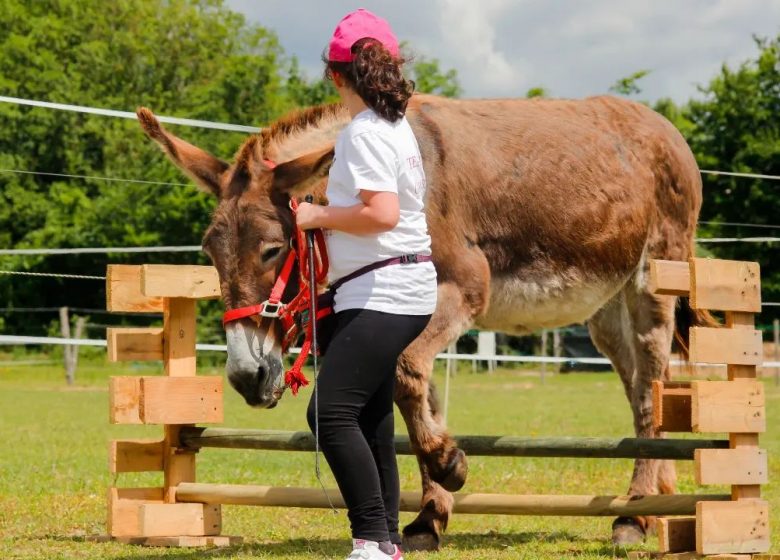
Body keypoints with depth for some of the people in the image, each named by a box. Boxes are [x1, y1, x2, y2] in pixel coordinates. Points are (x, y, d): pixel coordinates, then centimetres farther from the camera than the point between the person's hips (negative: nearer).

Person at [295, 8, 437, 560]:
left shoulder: (365, 132, -13)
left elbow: (382, 213, -23)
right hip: (400, 292, 11)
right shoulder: (398, 126, 16)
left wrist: (320, 216, -11)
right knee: (371, 423, 14)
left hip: (384, 292, -11)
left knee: (332, 412, -18)